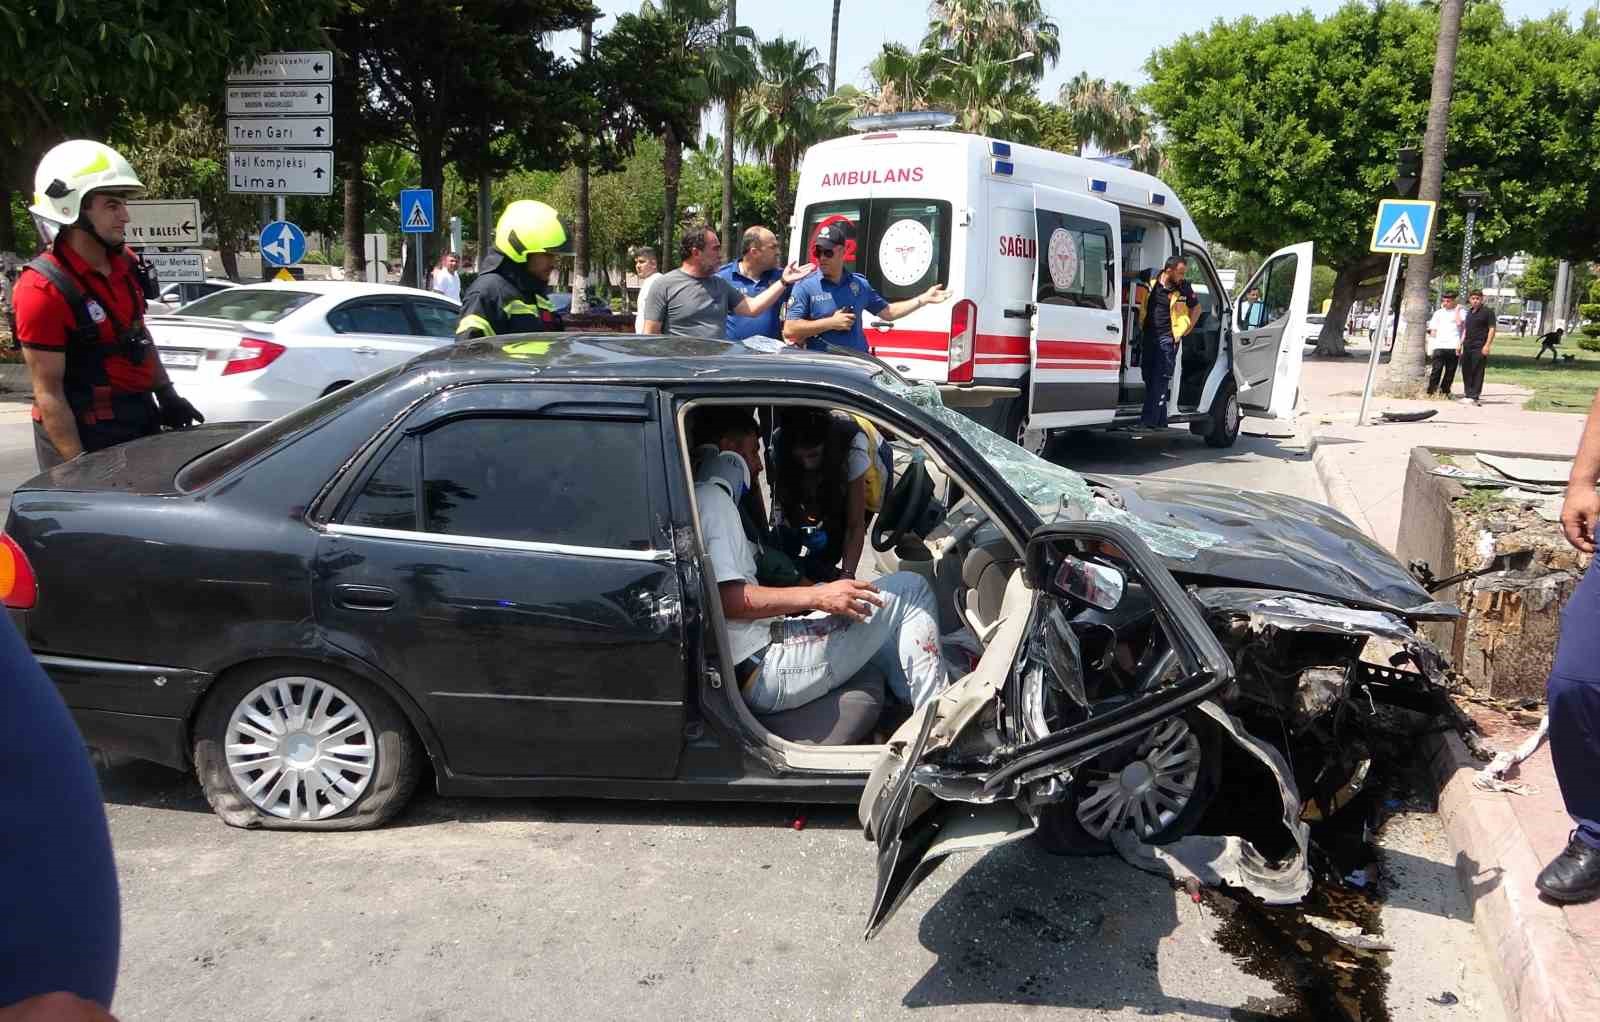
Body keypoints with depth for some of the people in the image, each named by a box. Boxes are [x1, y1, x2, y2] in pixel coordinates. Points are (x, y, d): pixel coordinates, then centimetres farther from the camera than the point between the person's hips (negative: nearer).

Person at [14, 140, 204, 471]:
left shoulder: (124, 263, 1)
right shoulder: (43, 290, -21)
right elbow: (48, 393, -20)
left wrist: (167, 396, 14)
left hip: (142, 419, 8)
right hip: (88, 438, -8)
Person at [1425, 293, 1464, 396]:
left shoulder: (1460, 312, 8)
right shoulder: (1438, 313, 16)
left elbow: (1459, 323, -13)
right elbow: (1433, 330, 16)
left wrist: (1457, 309, -2)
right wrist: (1430, 349, 8)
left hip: (1453, 346, -1)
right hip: (1439, 346, 1)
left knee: (1450, 371, 2)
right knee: (1436, 370, -6)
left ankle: (1444, 391, 10)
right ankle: (1431, 392, -5)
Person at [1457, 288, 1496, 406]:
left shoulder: (1488, 311, -3)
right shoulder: (1469, 312, 18)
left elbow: (1492, 329, -8)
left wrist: (1487, 345, -16)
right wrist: (1460, 344, 18)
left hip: (1479, 347, -7)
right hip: (1467, 346, 7)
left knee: (1477, 372, -6)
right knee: (1466, 371, 9)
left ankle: (1474, 397, -5)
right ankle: (1468, 394, 17)